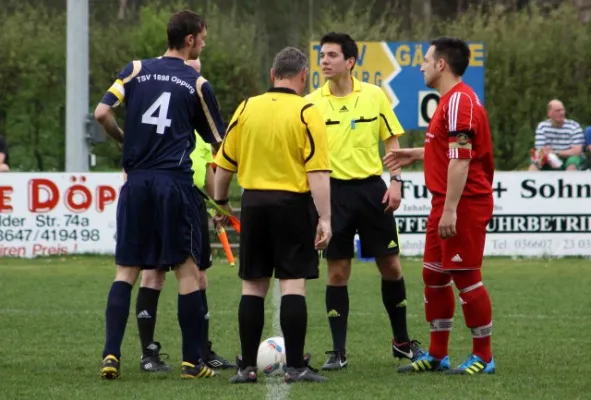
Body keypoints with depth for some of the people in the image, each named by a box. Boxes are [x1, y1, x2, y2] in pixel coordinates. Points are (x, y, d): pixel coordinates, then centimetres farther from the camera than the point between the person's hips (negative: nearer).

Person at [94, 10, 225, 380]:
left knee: (127, 270, 7)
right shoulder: (197, 84, 1)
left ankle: (111, 354, -4)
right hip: (175, 181, -3)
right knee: (188, 270, 4)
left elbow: (102, 113, -4)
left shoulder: (136, 70, 6)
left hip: (137, 180, 3)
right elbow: (218, 141, 6)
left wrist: (125, 140, 13)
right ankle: (192, 361, 5)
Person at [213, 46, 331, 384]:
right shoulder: (307, 113, -7)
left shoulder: (247, 108, 4)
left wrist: (221, 201, 22)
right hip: (293, 204, -3)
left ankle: (248, 366, 9)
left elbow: (225, 163, 8)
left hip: (254, 203, 3)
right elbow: (318, 172, -13)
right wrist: (325, 219, -13)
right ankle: (295, 366, -5)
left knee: (253, 286, 9)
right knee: (293, 285, -2)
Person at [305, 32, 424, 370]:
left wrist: (396, 181, -3)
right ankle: (339, 351, 6)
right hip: (334, 190, -1)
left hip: (371, 188, 1)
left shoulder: (375, 95, 1)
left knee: (390, 265, 5)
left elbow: (392, 141, 7)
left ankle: (402, 341, 21)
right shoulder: (312, 103, -1)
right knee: (338, 272, -1)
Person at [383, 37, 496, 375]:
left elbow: (461, 159, -23)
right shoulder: (451, 100, 15)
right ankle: (437, 355, 19)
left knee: (466, 277, -5)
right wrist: (416, 155, 27)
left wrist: (450, 210, -25)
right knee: (434, 274, 12)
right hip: (445, 205, 10)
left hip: (464, 204, -10)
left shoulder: (460, 101, -17)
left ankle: (483, 357, 4)